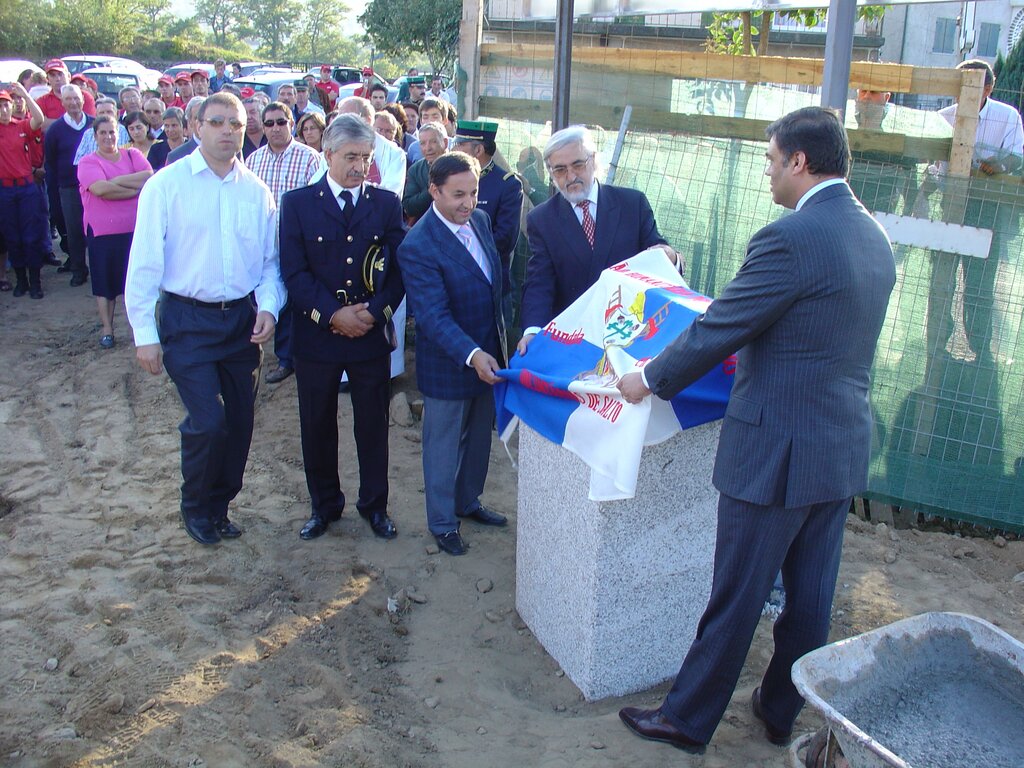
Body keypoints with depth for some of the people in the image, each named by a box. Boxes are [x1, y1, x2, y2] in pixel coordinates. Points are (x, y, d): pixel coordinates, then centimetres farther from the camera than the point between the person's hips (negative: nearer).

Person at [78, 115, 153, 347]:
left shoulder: (133, 154, 8)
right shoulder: (88, 162, -1)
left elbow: (150, 178, -9)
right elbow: (100, 189, -18)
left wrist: (116, 181, -14)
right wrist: (135, 189, -13)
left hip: (134, 228, 1)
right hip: (102, 230, -1)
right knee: (105, 279, 7)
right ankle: (106, 328, 18)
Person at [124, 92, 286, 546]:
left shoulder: (257, 192, 6)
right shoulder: (167, 185, -6)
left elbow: (270, 261, 11)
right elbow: (144, 263, -6)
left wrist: (268, 307, -6)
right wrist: (144, 332, -9)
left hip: (242, 319, 4)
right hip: (187, 321, -4)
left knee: (239, 422, 9)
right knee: (208, 422, -10)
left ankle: (218, 507, 31)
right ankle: (195, 507, 18)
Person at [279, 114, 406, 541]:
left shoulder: (386, 204, 4)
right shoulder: (297, 204, -1)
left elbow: (400, 269, 1)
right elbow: (293, 273, -7)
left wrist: (375, 311, -13)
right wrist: (333, 314, -16)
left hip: (372, 334, 1)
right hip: (316, 334, -1)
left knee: (373, 425, 10)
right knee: (317, 426, 11)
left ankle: (374, 505, 27)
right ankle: (324, 506, 29)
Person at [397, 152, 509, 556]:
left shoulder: (480, 220, -1)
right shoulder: (417, 247, -25)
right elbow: (433, 316, -30)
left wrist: (499, 331, 15)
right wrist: (471, 354, -40)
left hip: (486, 355, 7)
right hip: (447, 365, -7)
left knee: (479, 438, 23)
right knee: (444, 447, 11)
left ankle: (468, 501, 45)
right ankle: (442, 522, 30)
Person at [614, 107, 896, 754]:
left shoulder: (790, 238, -20)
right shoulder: (874, 235, 7)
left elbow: (717, 330, -16)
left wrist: (649, 379, -2)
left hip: (777, 451, -8)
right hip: (845, 450, 9)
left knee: (736, 599, 6)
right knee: (812, 596, 19)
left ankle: (688, 720, 24)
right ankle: (781, 711, 38)